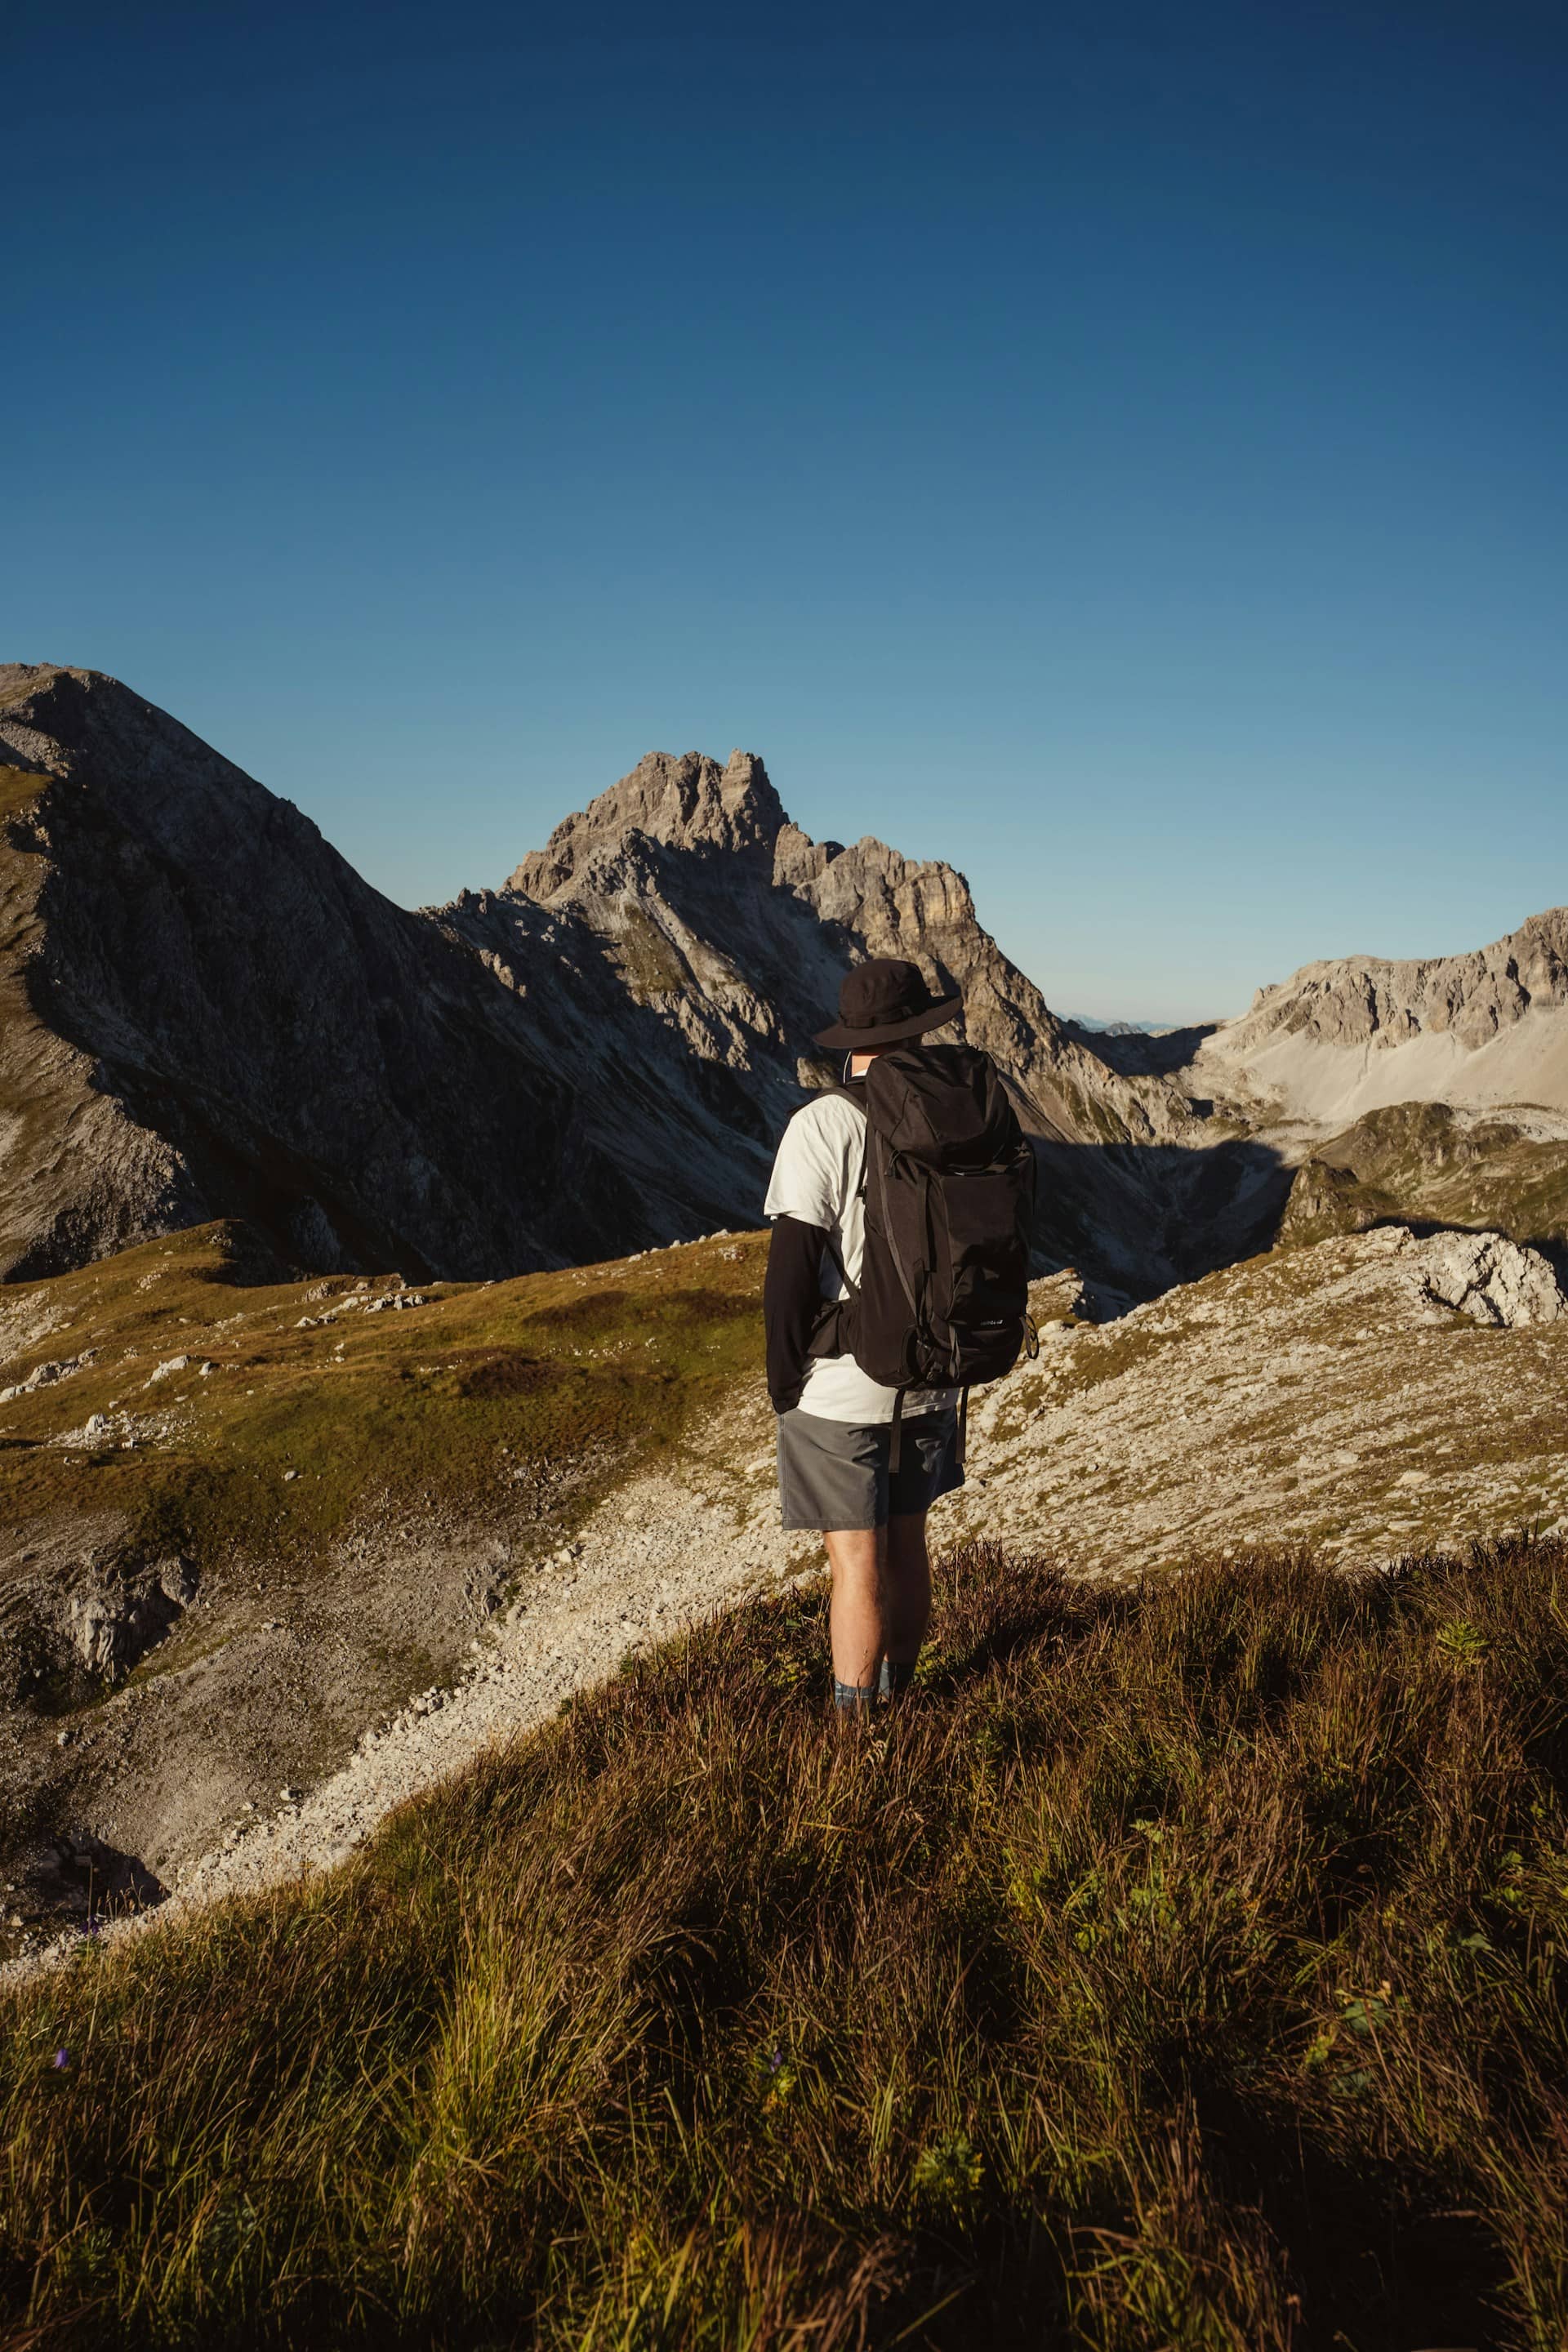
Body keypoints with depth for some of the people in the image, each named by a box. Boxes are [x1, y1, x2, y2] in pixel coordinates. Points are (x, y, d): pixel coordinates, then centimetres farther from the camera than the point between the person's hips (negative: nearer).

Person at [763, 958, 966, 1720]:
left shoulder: (823, 1126, -18)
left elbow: (792, 1268, -18)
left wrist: (783, 1380, -5)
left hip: (839, 1390, -5)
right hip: (931, 1382, 5)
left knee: (857, 1563, 5)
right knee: (906, 1542, 21)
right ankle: (898, 1699, 39)